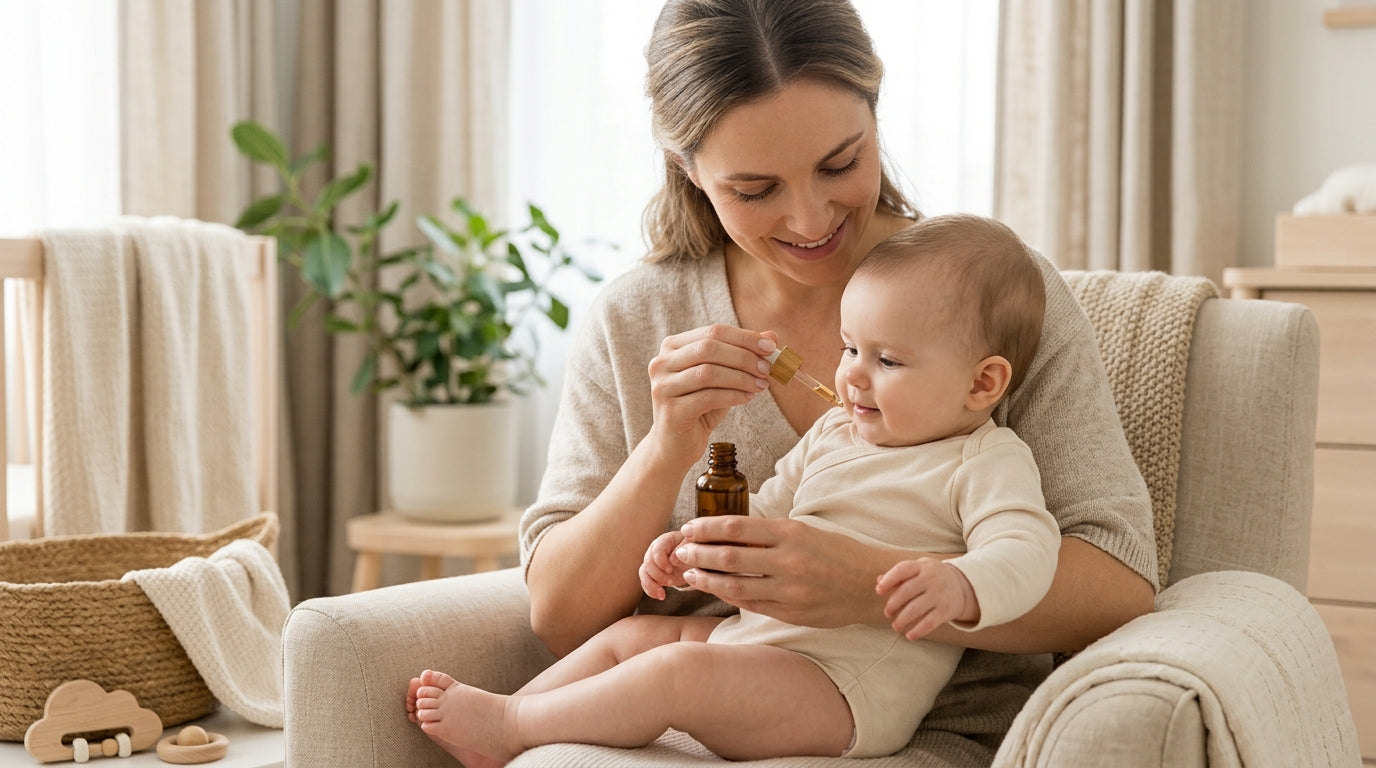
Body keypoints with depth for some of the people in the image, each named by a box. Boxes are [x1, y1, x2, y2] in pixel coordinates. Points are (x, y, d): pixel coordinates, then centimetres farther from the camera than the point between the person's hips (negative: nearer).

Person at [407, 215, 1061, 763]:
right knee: (629, 633, 11)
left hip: (851, 687, -9)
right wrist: (693, 544, 5)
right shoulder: (834, 432, 16)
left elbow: (1025, 547, -24)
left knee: (679, 670, -25)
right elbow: (763, 512, 24)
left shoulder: (986, 462, -9)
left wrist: (959, 585, -46)